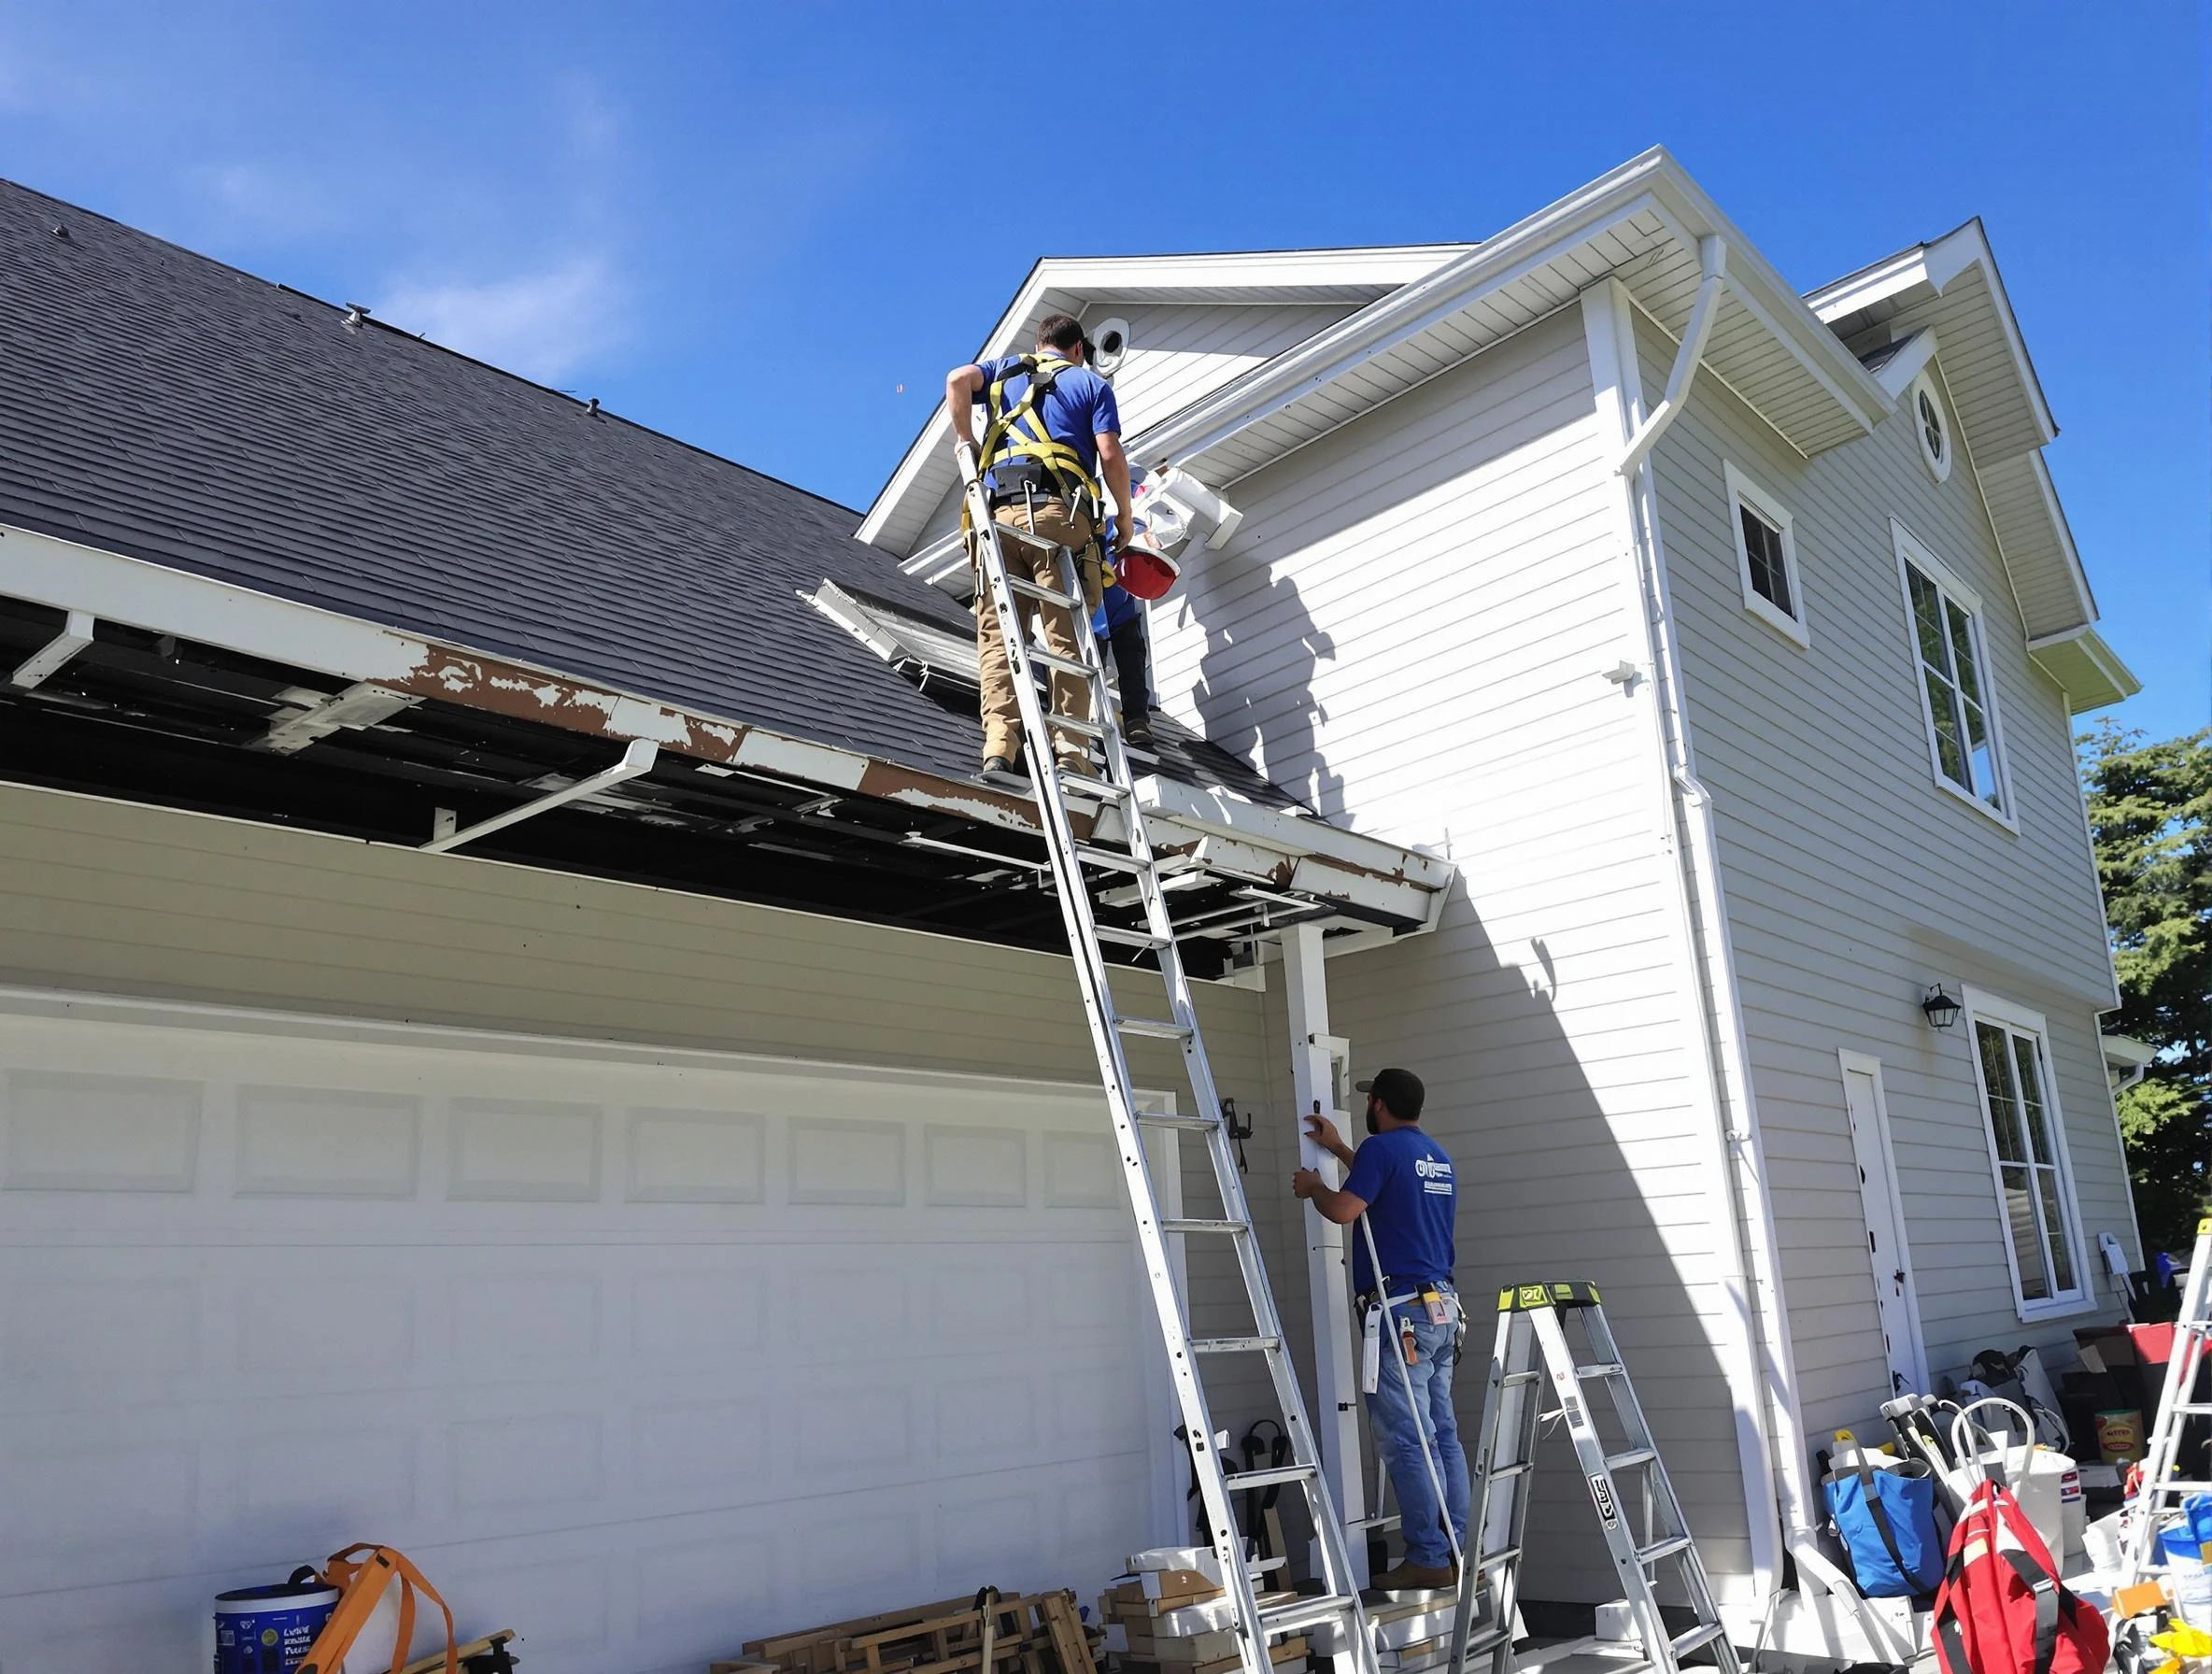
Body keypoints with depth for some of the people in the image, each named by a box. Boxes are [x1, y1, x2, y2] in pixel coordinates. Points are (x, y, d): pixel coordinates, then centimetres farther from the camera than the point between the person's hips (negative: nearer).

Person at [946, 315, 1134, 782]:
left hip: (999, 510, 2)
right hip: (1061, 511, -2)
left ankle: (999, 750, -18)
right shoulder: (1092, 383, 21)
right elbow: (1111, 457, 6)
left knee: (998, 634, -3)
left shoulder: (1006, 368, 27)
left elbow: (958, 379, 4)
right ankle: (1071, 753, -14)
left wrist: (965, 441, 14)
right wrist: (1126, 521, 15)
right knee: (1068, 638, -5)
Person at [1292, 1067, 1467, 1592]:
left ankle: (1428, 1560, -3)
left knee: (1406, 1441, -5)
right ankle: (1458, 1553, 13)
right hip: (1443, 1308, 9)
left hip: (1401, 1312, -9)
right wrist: (1338, 1149, 38)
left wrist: (1312, 1187, 4)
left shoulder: (1381, 1147, -9)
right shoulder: (1437, 1156, 18)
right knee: (1442, 1435, 11)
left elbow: (1344, 1209, -16)